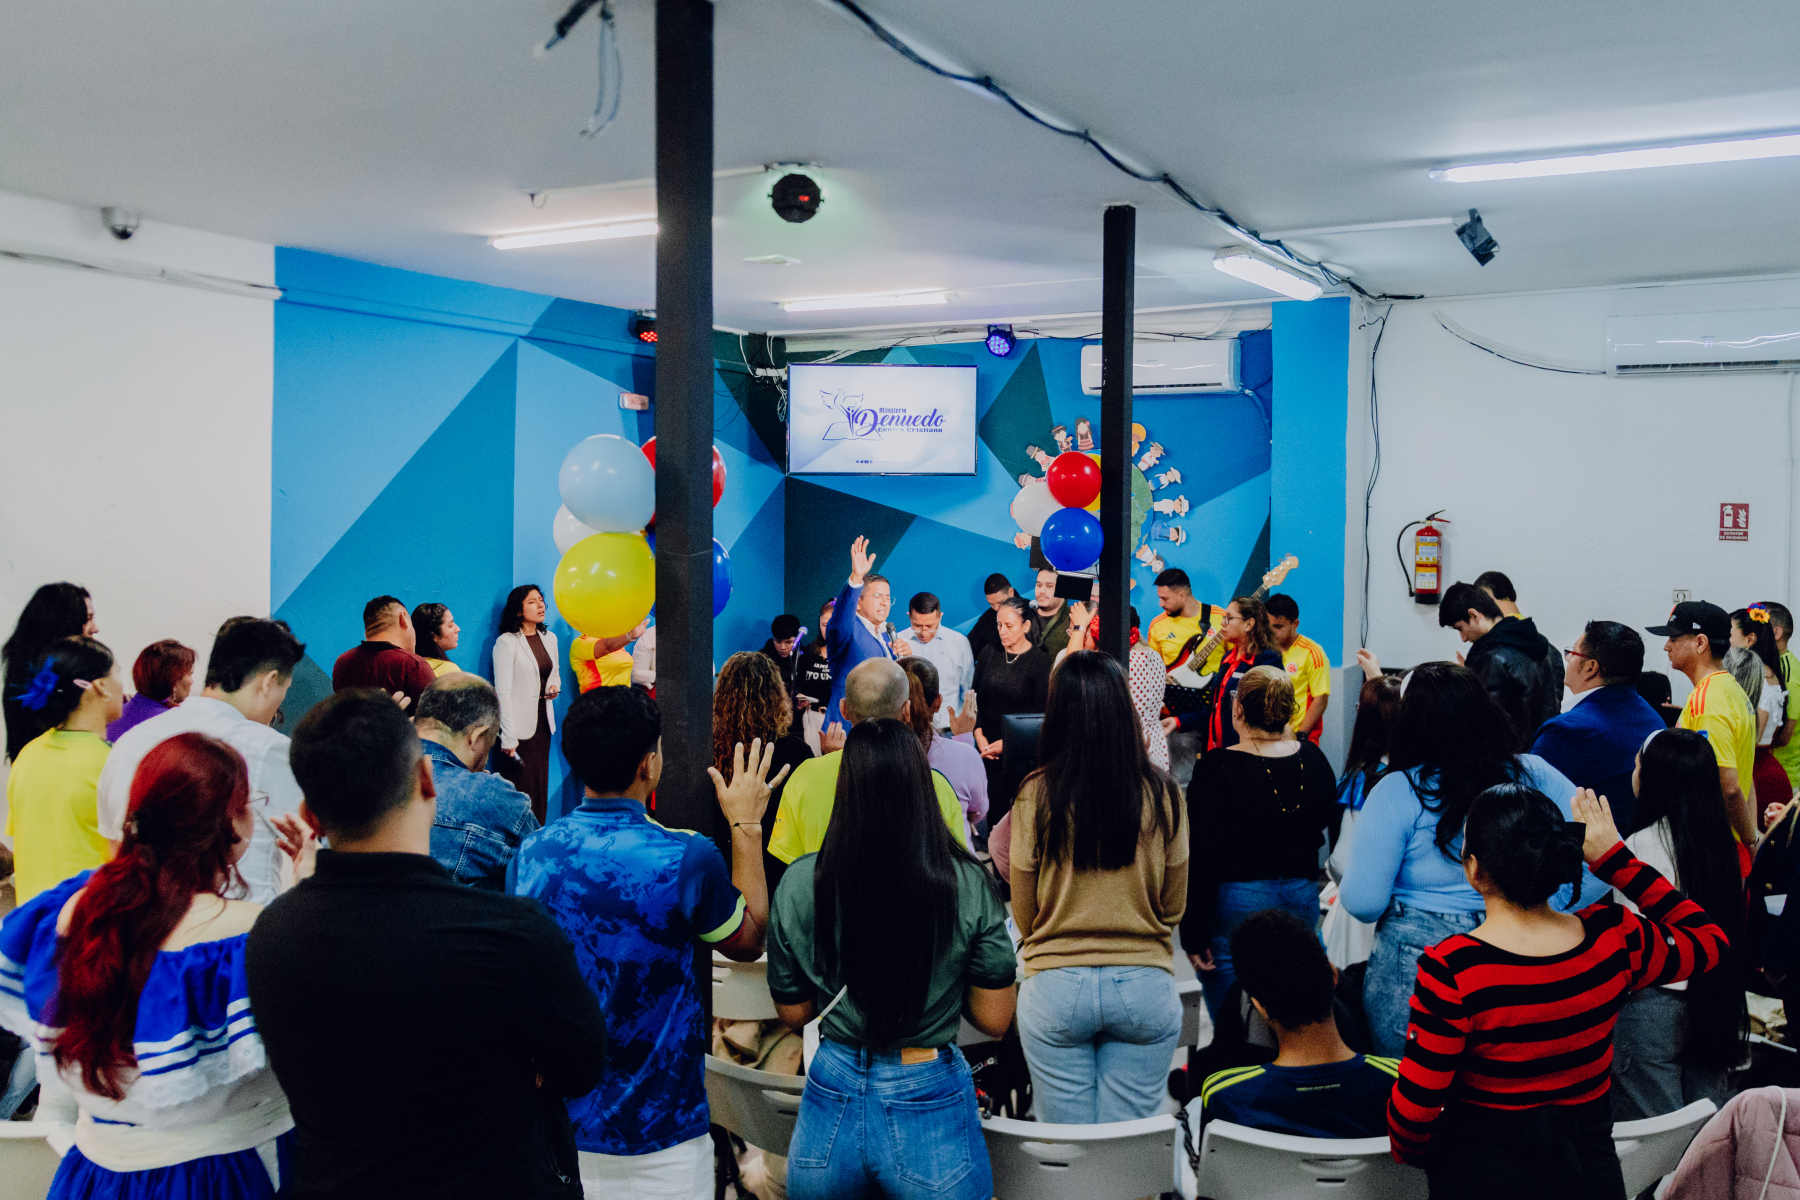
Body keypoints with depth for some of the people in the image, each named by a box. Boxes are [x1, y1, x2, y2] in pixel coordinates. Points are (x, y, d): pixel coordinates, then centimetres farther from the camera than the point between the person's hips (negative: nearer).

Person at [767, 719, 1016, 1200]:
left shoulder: (799, 884, -9)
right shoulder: (968, 885, -14)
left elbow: (792, 1013, 3)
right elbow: (994, 1019, -6)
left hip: (832, 1104, 2)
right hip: (929, 1103, -1)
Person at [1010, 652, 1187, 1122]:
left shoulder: (1036, 795, -10)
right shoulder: (1163, 795, -6)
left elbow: (1023, 915, 0)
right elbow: (1174, 908, 5)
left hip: (1056, 987, -1)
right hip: (1145, 987, 1)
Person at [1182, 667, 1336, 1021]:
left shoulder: (1216, 770, -17)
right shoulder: (1314, 759, -1)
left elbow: (1202, 858, -16)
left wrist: (1193, 935, -11)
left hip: (1236, 904, -5)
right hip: (1303, 899, 6)